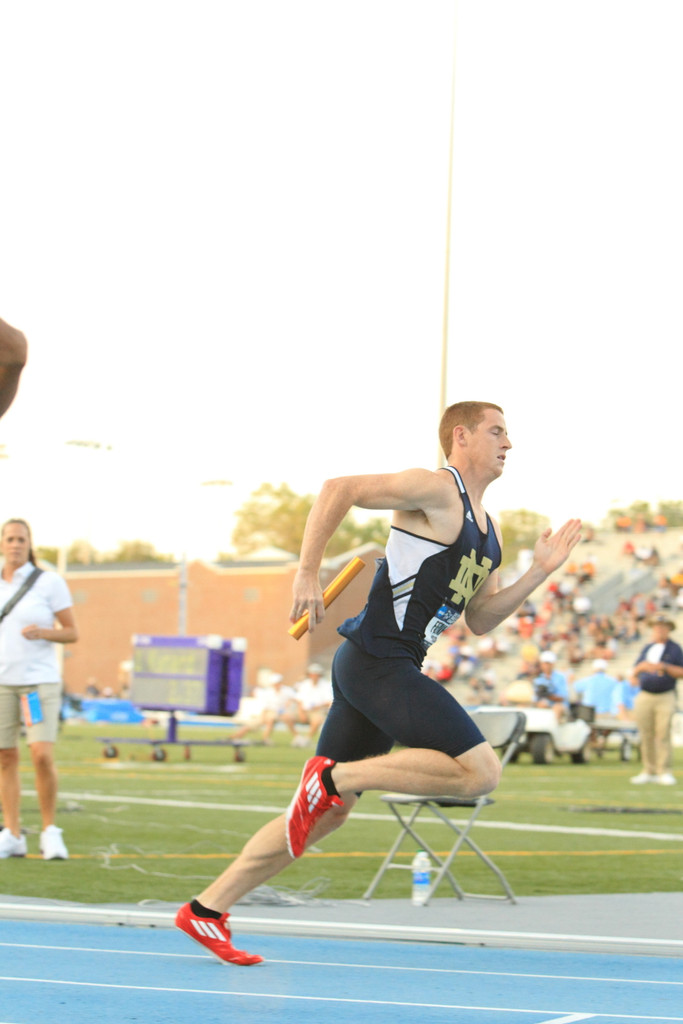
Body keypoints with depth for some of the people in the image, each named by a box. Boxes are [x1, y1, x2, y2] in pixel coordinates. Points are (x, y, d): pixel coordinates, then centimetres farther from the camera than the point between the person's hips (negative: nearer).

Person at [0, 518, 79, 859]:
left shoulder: (49, 582, -2)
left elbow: (72, 633, -2)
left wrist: (43, 632, -18)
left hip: (40, 679, -3)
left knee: (42, 755, -14)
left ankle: (50, 831, 0)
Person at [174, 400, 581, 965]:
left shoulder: (487, 532, 20)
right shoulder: (436, 489, -8)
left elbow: (480, 620, 23)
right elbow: (339, 490, -16)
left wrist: (539, 573, 13)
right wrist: (308, 575, -20)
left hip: (385, 669, 10)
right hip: (376, 660, -10)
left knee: (328, 812, 11)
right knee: (481, 771, -17)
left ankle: (207, 909, 14)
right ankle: (334, 775, -12)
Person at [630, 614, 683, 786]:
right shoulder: (647, 648, 17)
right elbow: (635, 671, 16)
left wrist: (664, 667, -17)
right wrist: (641, 667, -6)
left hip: (665, 698, -4)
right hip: (644, 697, 4)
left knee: (663, 735, -10)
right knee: (646, 736, 2)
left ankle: (664, 772, -7)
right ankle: (649, 771, 8)